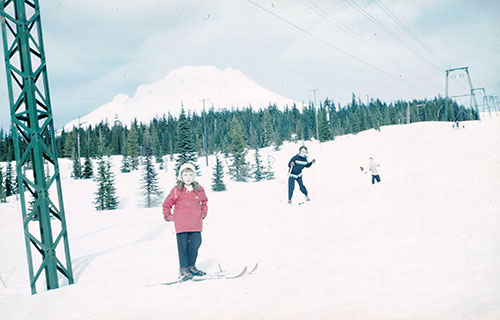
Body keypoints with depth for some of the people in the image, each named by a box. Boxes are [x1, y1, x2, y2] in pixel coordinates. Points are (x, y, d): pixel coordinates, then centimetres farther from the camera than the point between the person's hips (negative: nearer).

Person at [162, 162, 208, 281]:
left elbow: (204, 202, 26)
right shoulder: (176, 190, -2)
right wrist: (169, 216, 4)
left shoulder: (199, 189, 8)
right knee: (183, 246, 0)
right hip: (181, 225, -3)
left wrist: (203, 214, 18)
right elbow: (166, 204, 8)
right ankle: (183, 269, 7)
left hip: (196, 224, 3)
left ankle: (191, 266, 19)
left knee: (195, 244, 3)